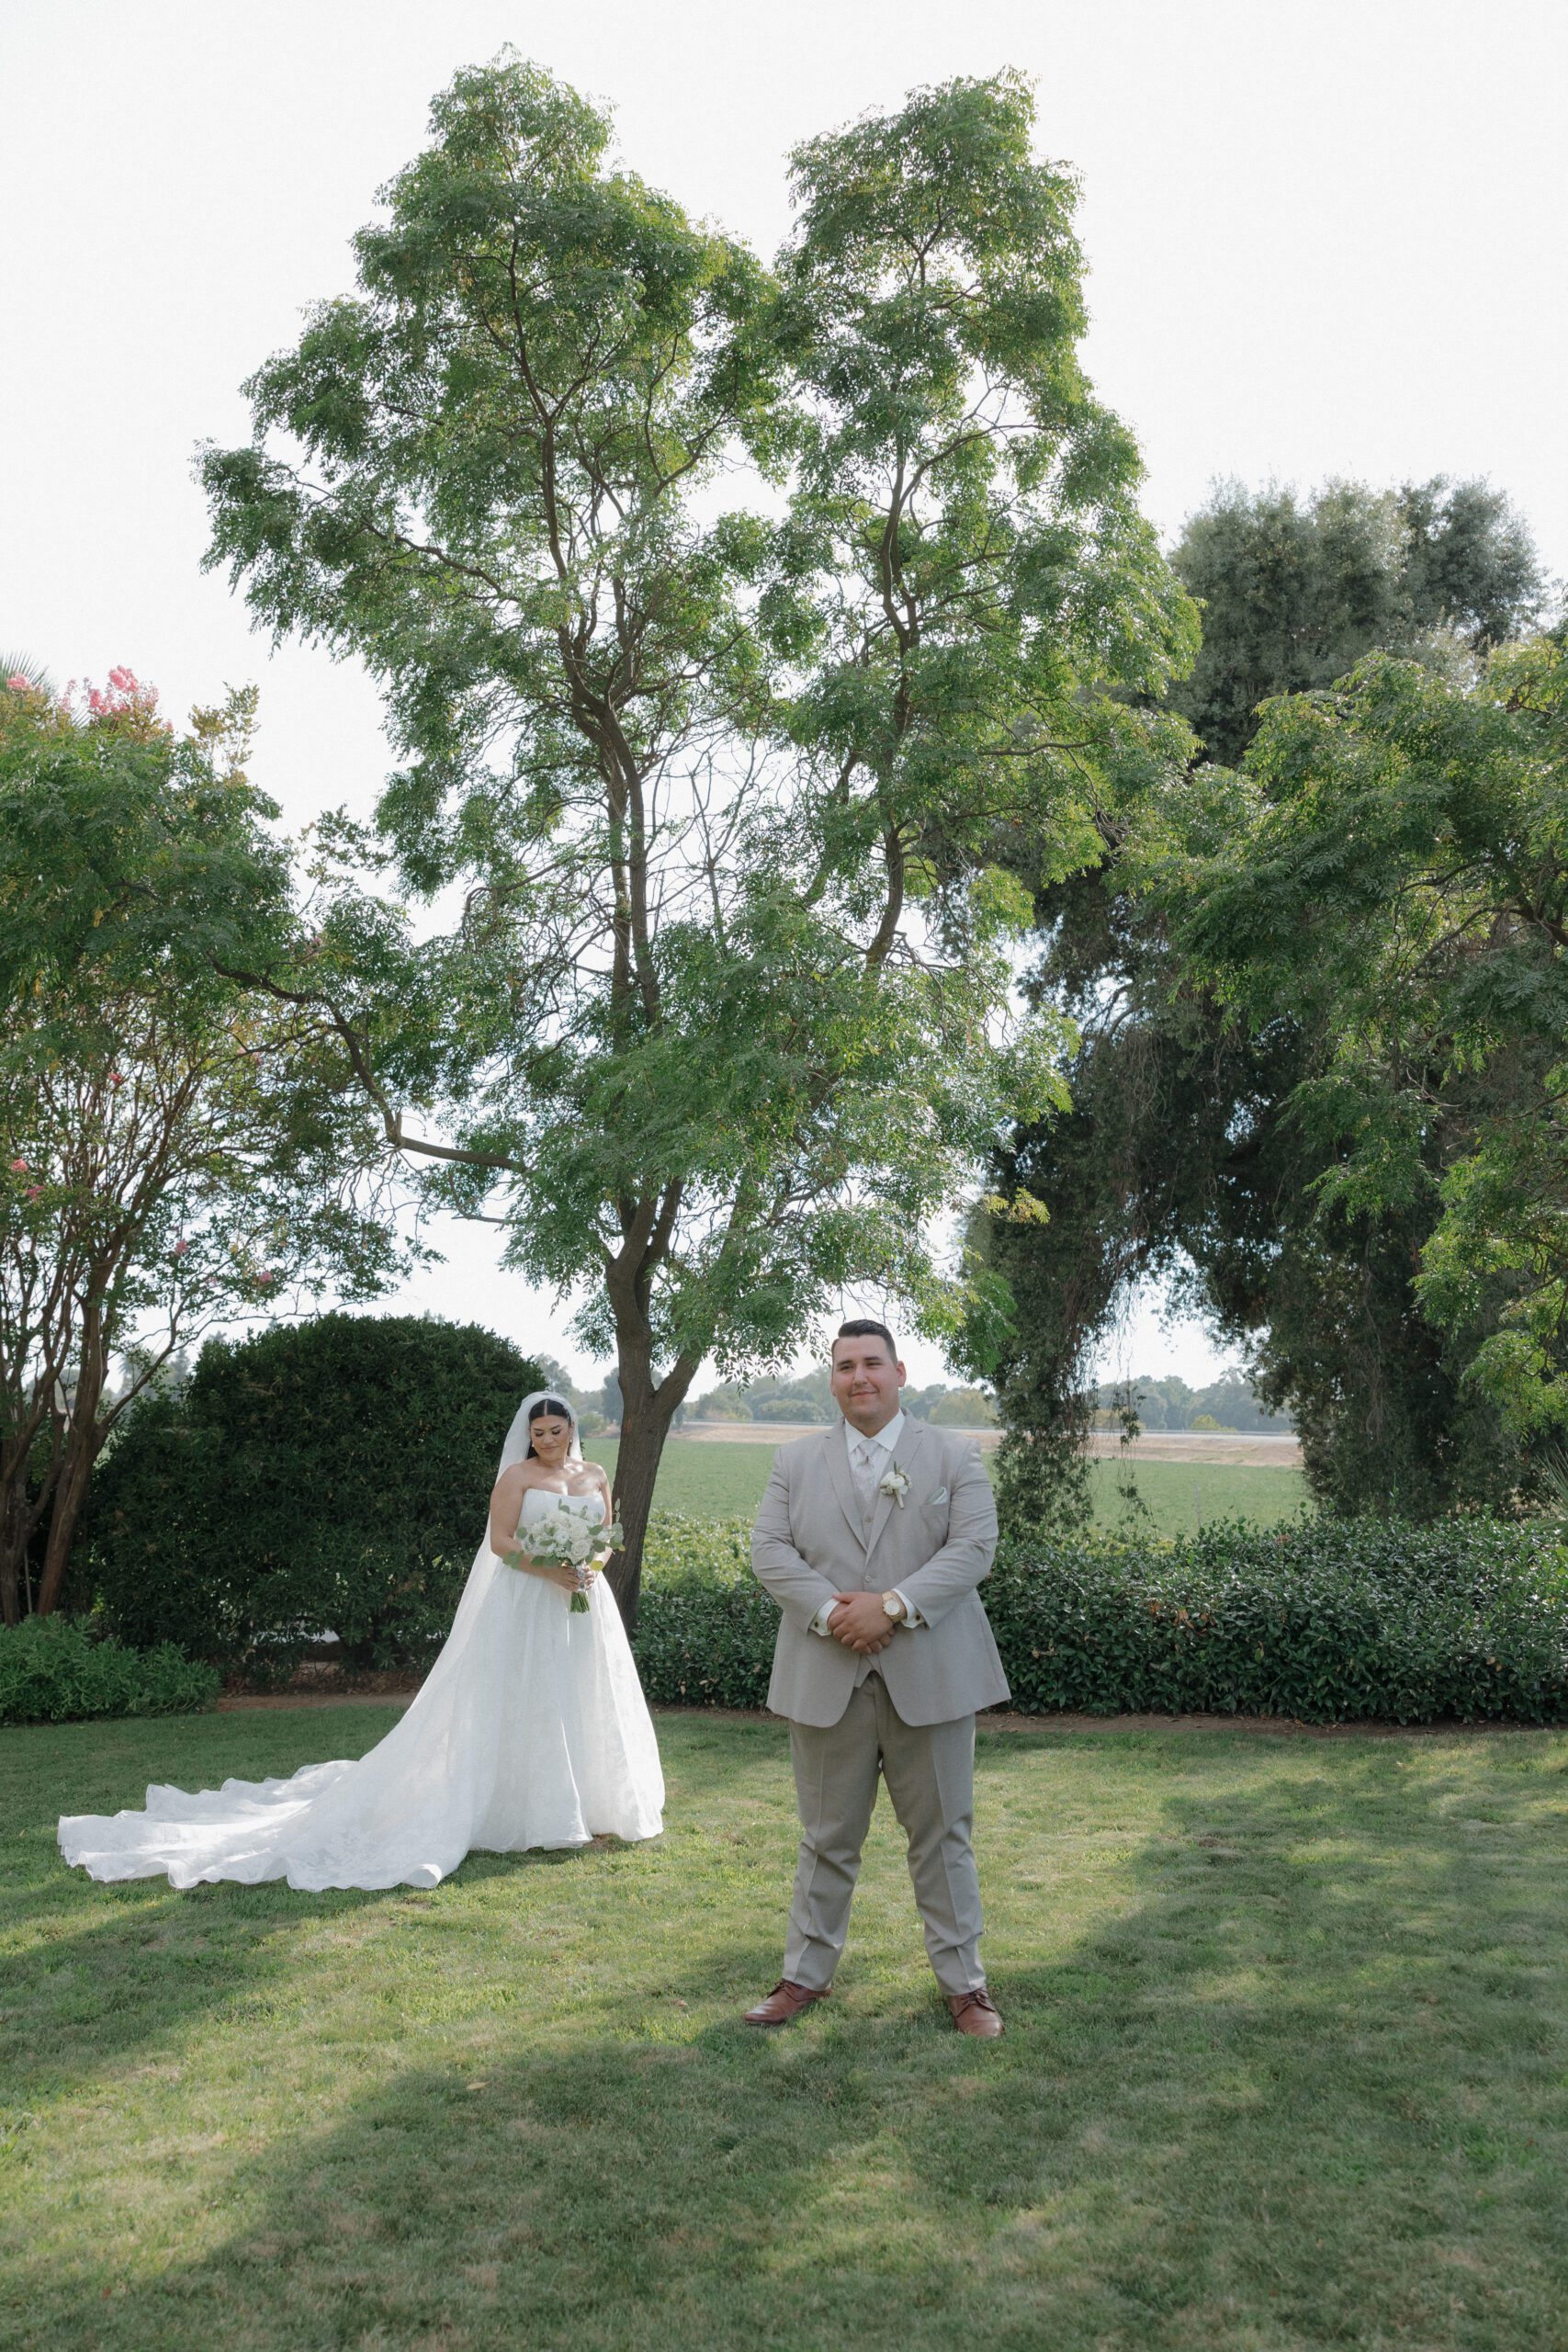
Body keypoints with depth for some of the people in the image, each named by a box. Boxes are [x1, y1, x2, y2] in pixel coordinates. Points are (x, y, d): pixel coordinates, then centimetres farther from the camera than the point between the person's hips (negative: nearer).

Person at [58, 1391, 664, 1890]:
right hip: (525, 1606, -5)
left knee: (582, 1703, 8)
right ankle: (525, 1814, 2)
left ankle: (587, 1805, 19)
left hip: (584, 1605, 5)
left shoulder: (595, 1475, 12)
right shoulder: (517, 1475, -3)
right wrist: (550, 1571, -21)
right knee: (522, 1706, -5)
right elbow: (501, 1540, -10)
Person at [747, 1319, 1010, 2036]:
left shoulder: (954, 1455, 3)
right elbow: (770, 1550, -1)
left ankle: (963, 1981, 22)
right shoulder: (795, 1461, 8)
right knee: (827, 1836, 12)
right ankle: (807, 1974, 26)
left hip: (928, 1676, -1)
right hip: (827, 1677, 1)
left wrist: (892, 1605, -18)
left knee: (942, 1834, 9)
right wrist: (830, 1612, -16)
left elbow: (974, 1546, -8)